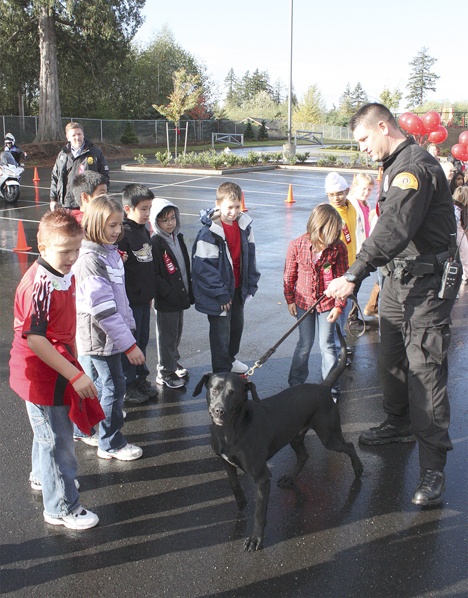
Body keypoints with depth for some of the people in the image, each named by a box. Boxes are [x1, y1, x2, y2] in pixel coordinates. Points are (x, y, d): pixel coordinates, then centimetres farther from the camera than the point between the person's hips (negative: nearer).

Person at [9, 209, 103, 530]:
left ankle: (44, 476, 52)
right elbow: (35, 339, -29)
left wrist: (73, 363, 20)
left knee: (50, 429, 28)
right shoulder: (39, 285, -28)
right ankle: (62, 508, 22)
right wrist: (75, 375, -29)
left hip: (59, 368, 9)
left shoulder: (65, 275, 1)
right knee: (58, 441, 4)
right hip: (42, 375, -9)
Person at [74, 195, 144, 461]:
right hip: (100, 337, -9)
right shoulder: (90, 260, -22)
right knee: (113, 387, 3)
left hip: (109, 333, 9)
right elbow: (103, 309, -25)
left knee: (99, 385, 21)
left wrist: (130, 326, 15)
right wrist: (129, 343, -23)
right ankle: (111, 444, 19)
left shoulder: (110, 252, 8)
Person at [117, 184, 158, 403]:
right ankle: (128, 385, 17)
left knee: (142, 340, 17)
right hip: (130, 300, -8)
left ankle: (141, 378, 31)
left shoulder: (144, 230, 9)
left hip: (144, 298, 8)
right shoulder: (123, 234, -18)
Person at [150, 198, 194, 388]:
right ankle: (165, 372, 17)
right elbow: (154, 275, -19)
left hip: (180, 297, 7)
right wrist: (170, 294, -21)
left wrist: (189, 292, 11)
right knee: (167, 336, 4)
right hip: (165, 301, -7)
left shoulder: (178, 238, 9)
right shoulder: (154, 243, -16)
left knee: (177, 333, 20)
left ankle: (173, 362, 39)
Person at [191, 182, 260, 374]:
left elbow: (250, 256, 9)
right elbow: (204, 266, -21)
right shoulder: (209, 232, -21)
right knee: (221, 332, 3)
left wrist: (251, 284, 6)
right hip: (218, 293, -7)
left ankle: (230, 359, 46)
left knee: (237, 325, 23)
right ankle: (222, 372, 19)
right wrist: (220, 294, -18)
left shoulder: (244, 225, 0)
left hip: (238, 288, 7)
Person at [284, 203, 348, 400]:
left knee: (327, 345, 6)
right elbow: (289, 275, -1)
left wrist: (339, 305, -8)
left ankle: (331, 389, 20)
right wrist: (290, 300, 3)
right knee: (305, 344, 10)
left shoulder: (338, 247, -13)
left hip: (327, 302, 0)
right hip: (304, 301, 0)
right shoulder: (297, 245, -13)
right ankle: (295, 383, 30)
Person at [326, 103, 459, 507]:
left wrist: (354, 276, -37)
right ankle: (399, 425, 40)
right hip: (399, 277, 10)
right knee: (391, 359, 19)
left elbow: (393, 229, -32)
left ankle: (433, 466, -2)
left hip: (426, 283, -10)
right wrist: (358, 277, 16)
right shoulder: (396, 165, 14)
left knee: (424, 371, -9)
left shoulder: (415, 166, -19)